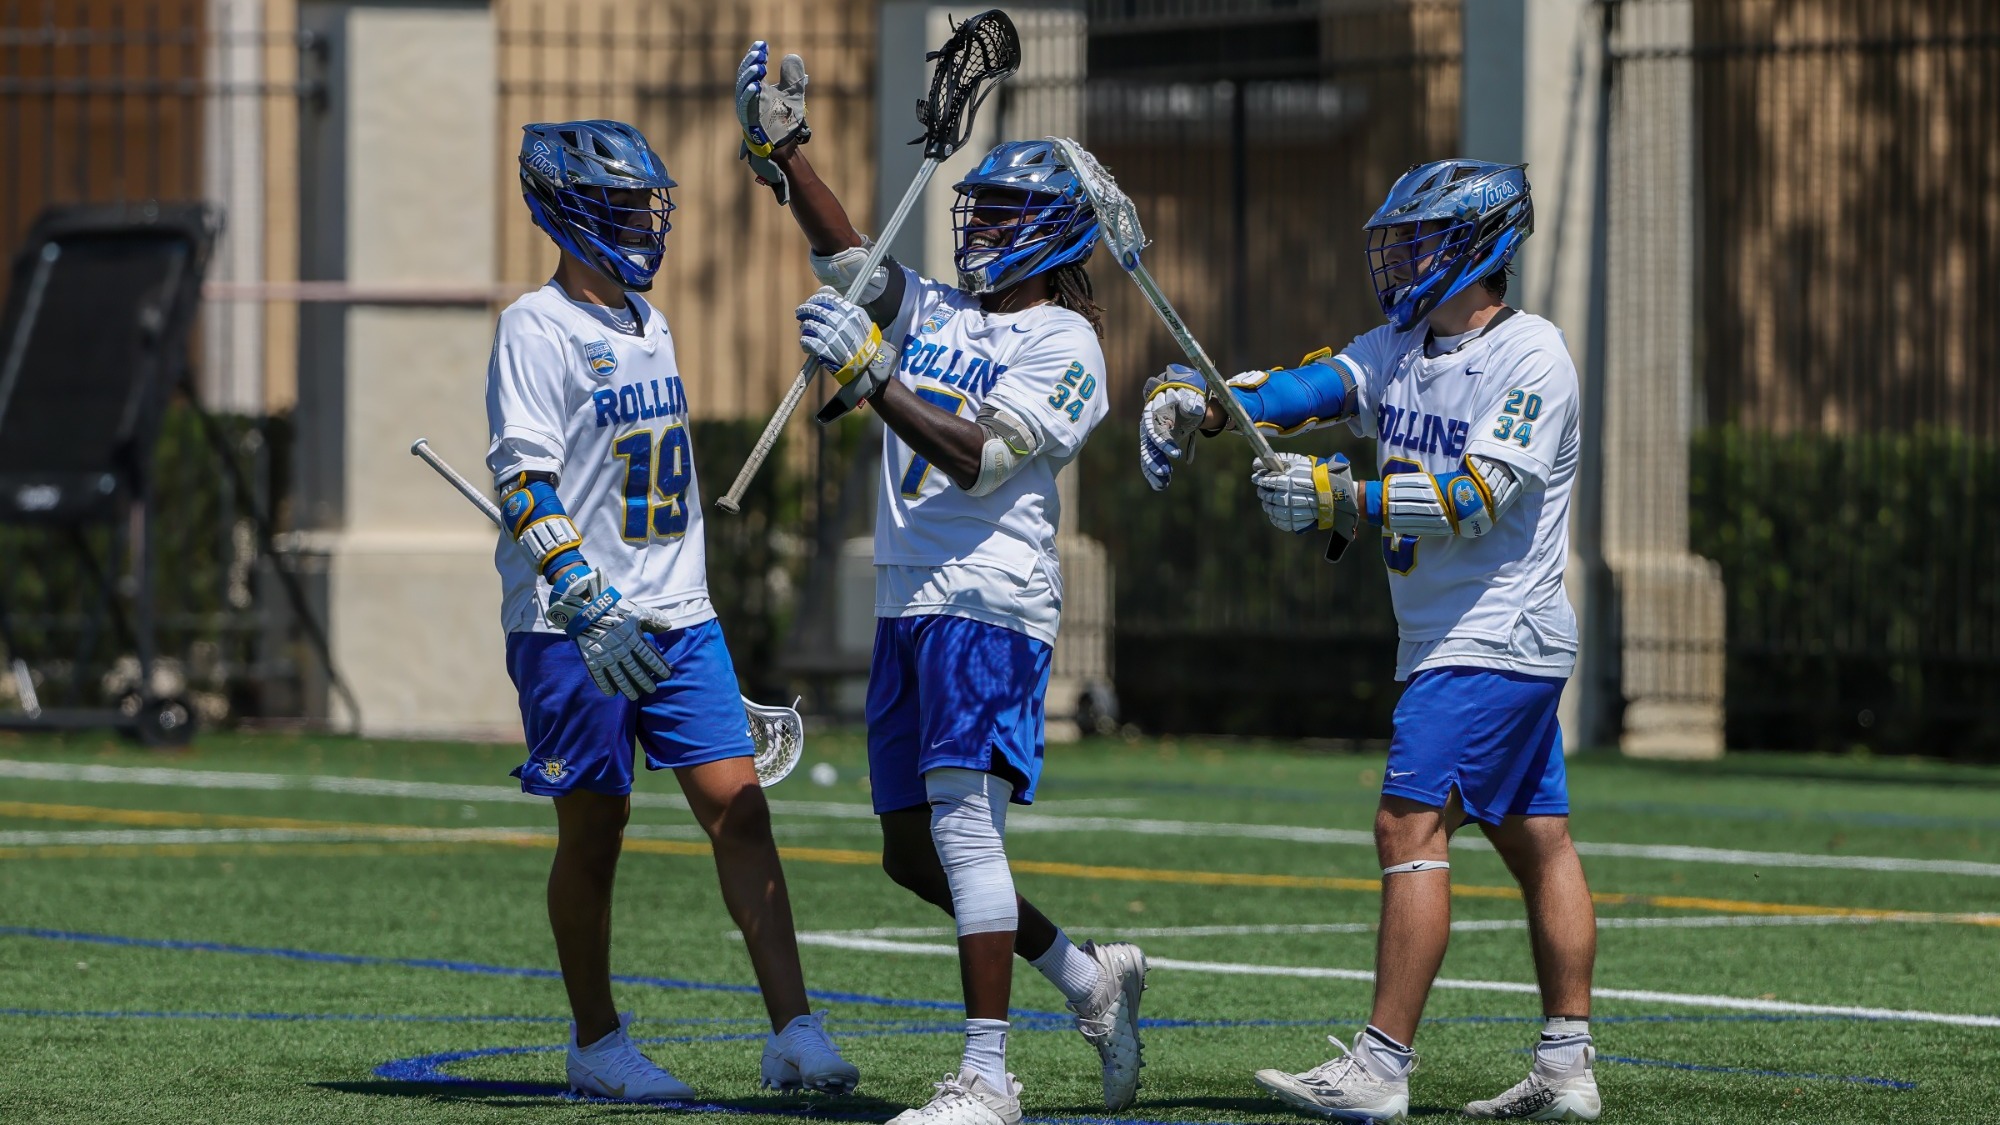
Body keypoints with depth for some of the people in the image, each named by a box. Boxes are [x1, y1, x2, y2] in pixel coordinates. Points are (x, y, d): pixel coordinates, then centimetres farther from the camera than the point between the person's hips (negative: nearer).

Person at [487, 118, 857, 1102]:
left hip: (677, 617, 7)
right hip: (575, 629, -7)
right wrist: (590, 605, -28)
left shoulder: (646, 323, 15)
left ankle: (794, 1034, -7)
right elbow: (526, 484, -18)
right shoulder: (537, 330, -10)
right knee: (592, 833, 3)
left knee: (739, 808, -4)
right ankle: (597, 1046, 15)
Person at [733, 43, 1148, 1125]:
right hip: (907, 602, 8)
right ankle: (1090, 979, 26)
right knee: (912, 852, 10)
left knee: (961, 822, -16)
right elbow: (850, 258, 10)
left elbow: (978, 456, -16)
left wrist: (872, 378, -25)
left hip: (990, 603, -8)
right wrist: (782, 149, 0)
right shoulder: (936, 309, 18)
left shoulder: (1063, 346, -5)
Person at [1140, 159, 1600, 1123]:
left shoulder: (1530, 357, -13)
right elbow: (1309, 389, -2)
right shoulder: (1400, 347, 12)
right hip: (1450, 638, 9)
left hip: (1495, 639, -9)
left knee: (1409, 824, -15)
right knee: (1535, 843, 10)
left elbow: (1474, 498, -23)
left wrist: (1342, 498, -30)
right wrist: (1191, 402, -18)